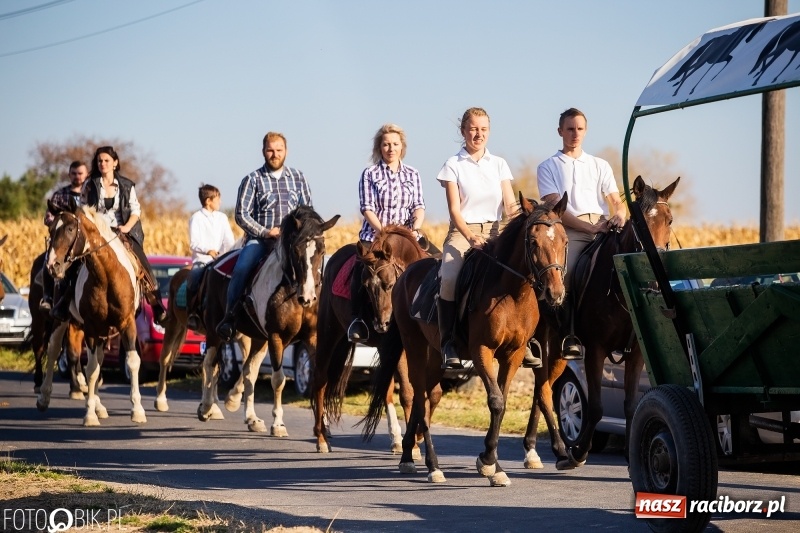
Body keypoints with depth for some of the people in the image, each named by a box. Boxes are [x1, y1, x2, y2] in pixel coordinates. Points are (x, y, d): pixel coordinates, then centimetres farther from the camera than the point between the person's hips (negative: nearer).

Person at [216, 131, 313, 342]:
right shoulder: (252, 180, 4)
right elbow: (242, 215, -2)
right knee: (241, 269, -27)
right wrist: (265, 232, -13)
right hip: (258, 239, -2)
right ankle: (229, 317, -16)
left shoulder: (298, 178, 13)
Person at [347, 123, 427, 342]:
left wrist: (416, 227, -15)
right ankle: (358, 320, -16)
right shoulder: (370, 174, 4)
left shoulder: (412, 174, 13)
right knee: (362, 268, -25)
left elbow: (419, 206, 6)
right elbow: (367, 208, -4)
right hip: (374, 235, -2)